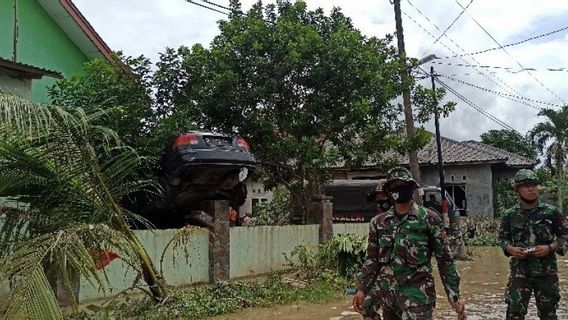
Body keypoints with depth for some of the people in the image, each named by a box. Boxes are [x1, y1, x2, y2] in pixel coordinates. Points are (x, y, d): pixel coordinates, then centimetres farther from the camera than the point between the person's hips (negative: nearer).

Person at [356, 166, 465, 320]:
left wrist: (454, 296, -6)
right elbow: (372, 259, 12)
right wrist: (362, 289, 6)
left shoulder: (429, 219, -4)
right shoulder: (380, 222, 7)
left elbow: (445, 260, -2)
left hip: (417, 295, -4)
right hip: (387, 294, 4)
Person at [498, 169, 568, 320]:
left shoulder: (551, 212, -2)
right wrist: (510, 249, -9)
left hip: (546, 271, 0)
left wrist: (550, 248, -13)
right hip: (519, 270, 0)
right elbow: (503, 237, 11)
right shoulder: (510, 215, 2)